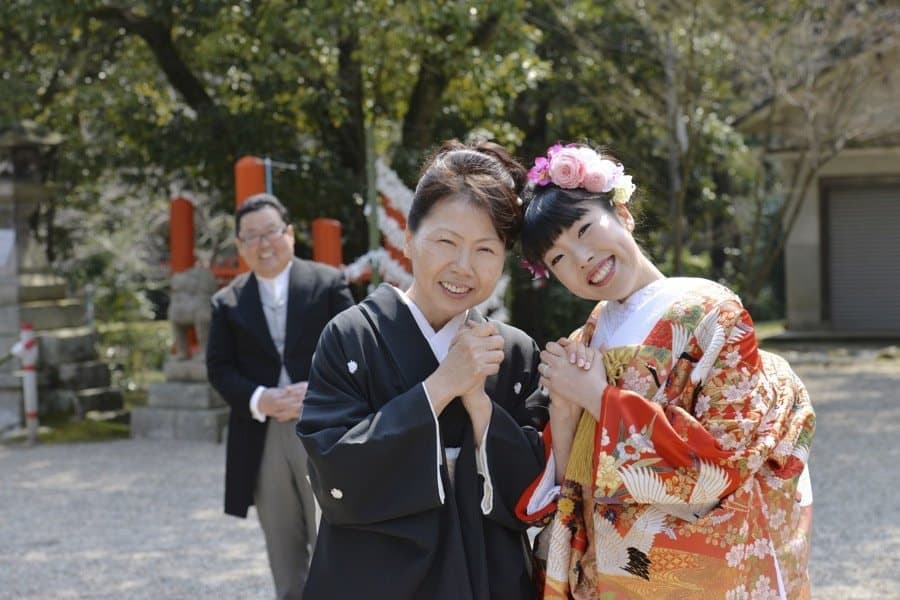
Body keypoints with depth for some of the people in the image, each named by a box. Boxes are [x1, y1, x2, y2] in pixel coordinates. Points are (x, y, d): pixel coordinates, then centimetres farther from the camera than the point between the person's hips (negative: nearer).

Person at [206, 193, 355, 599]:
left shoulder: (328, 283, 4)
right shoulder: (227, 302, 10)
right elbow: (219, 368, 4)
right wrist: (257, 399, -15)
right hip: (261, 440, 2)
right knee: (285, 559, 10)